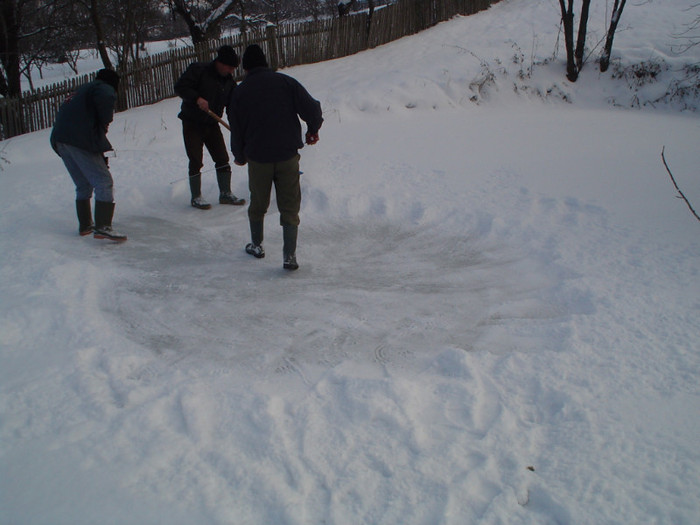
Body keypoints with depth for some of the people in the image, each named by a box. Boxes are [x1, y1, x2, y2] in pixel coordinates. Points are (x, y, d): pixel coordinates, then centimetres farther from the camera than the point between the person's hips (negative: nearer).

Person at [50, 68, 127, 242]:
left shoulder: (82, 91, 33)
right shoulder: (104, 88, 5)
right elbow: (106, 99, -22)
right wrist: (106, 121, -4)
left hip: (59, 139, 9)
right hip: (79, 140, -9)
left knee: (83, 184, 20)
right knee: (104, 181, -8)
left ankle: (85, 225, 25)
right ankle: (102, 227, -17)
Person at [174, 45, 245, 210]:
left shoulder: (228, 81, 5)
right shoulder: (198, 70, -14)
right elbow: (180, 87, -18)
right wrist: (197, 98, -32)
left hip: (212, 124, 6)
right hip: (192, 124, -6)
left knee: (222, 158, 3)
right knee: (196, 161, -5)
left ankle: (225, 194, 15)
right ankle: (196, 197, 7)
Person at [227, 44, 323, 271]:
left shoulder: (240, 92, 2)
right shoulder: (285, 82, -1)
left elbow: (236, 129, 8)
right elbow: (311, 108, -7)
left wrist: (240, 156, 25)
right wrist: (312, 131, 14)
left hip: (258, 158, 1)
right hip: (288, 155, -1)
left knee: (258, 203, 20)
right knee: (289, 206, 6)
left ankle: (256, 245, 35)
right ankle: (289, 255, 1)